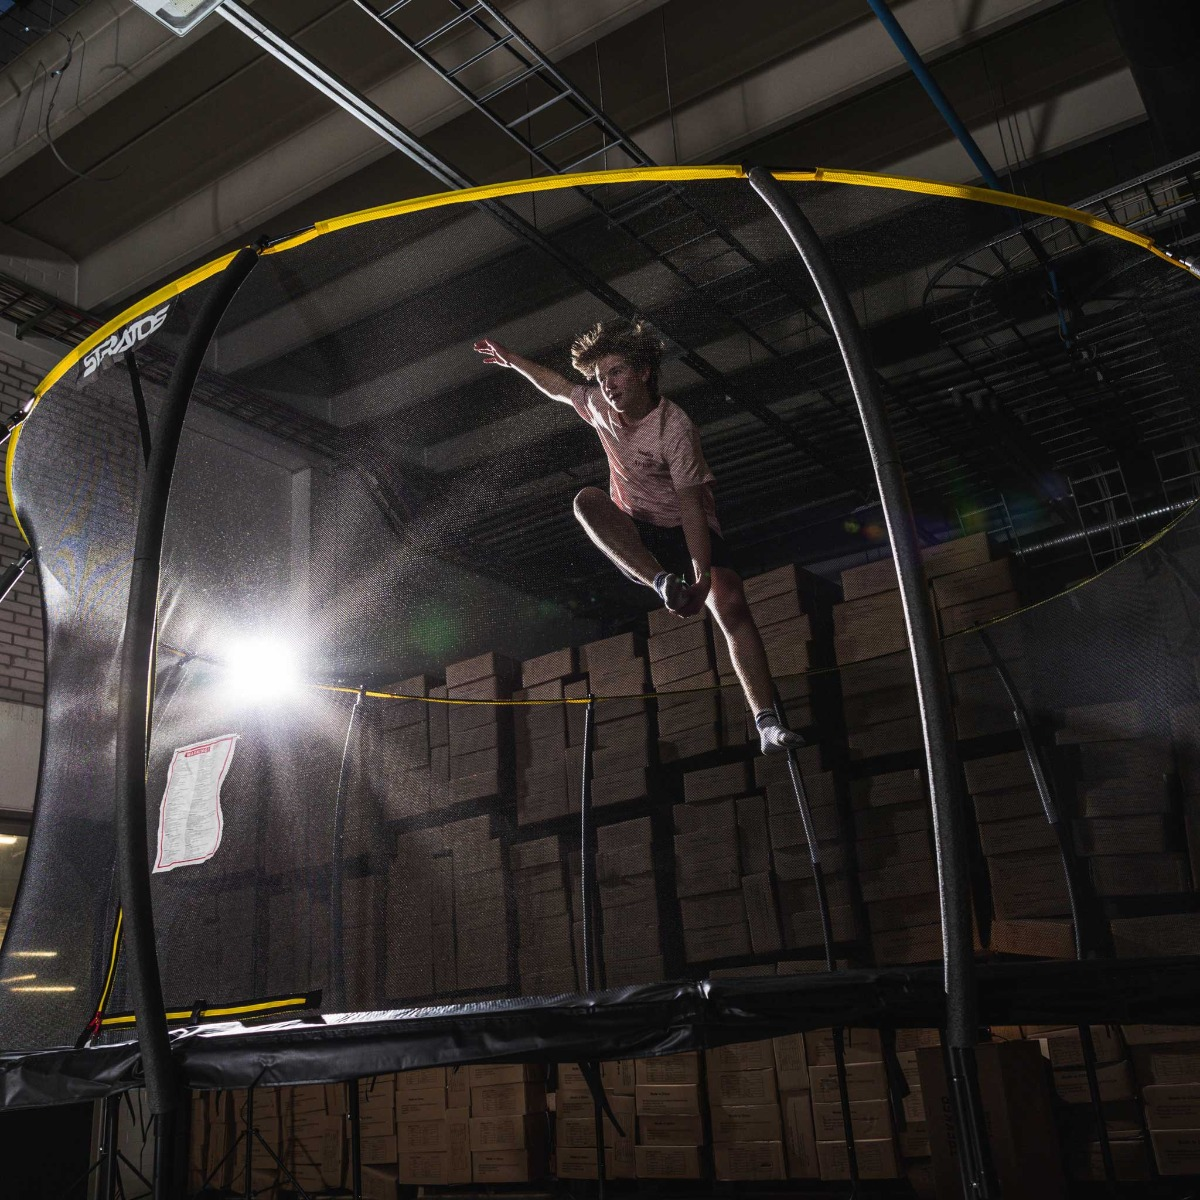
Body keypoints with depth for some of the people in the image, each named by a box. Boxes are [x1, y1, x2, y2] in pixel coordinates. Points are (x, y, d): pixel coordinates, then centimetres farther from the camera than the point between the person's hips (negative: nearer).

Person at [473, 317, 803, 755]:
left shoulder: (674, 427, -22)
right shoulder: (599, 405, -4)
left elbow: (692, 506, -25)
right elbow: (558, 387, 20)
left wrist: (703, 578, -30)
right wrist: (511, 359, 23)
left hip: (687, 533, -4)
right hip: (634, 539, 4)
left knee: (732, 607, -26)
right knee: (586, 499, -27)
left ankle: (767, 726, -30)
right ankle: (662, 581, -40)